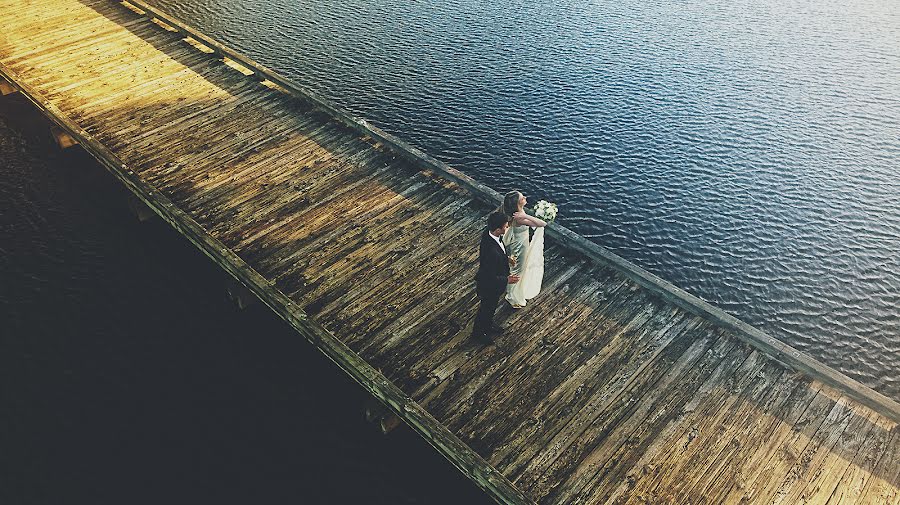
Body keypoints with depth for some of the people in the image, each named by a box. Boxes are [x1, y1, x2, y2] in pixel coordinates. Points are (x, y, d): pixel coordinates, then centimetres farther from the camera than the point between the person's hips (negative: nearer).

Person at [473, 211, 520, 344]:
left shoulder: (487, 232, -18)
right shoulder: (491, 252, -45)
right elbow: (489, 277, -32)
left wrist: (506, 259, 6)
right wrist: (507, 280, -26)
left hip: (493, 282, 8)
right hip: (489, 286, -8)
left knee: (492, 306, 32)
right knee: (486, 309, 21)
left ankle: (488, 325, 59)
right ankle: (478, 332, 48)